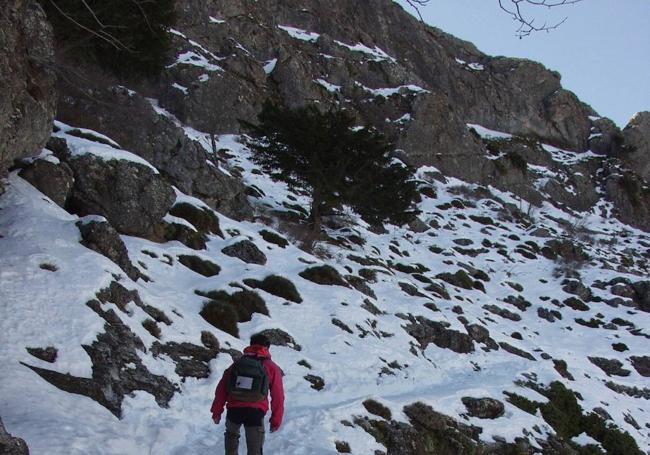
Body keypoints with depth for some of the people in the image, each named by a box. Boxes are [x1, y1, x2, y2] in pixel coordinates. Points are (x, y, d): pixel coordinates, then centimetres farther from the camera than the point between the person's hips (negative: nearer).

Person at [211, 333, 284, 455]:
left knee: (231, 434, 32)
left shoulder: (237, 363, 15)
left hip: (234, 409, 3)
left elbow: (221, 388, 11)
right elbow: (278, 396, 3)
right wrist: (276, 421, 8)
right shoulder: (272, 368, 6)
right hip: (255, 412, -3)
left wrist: (217, 411, 16)